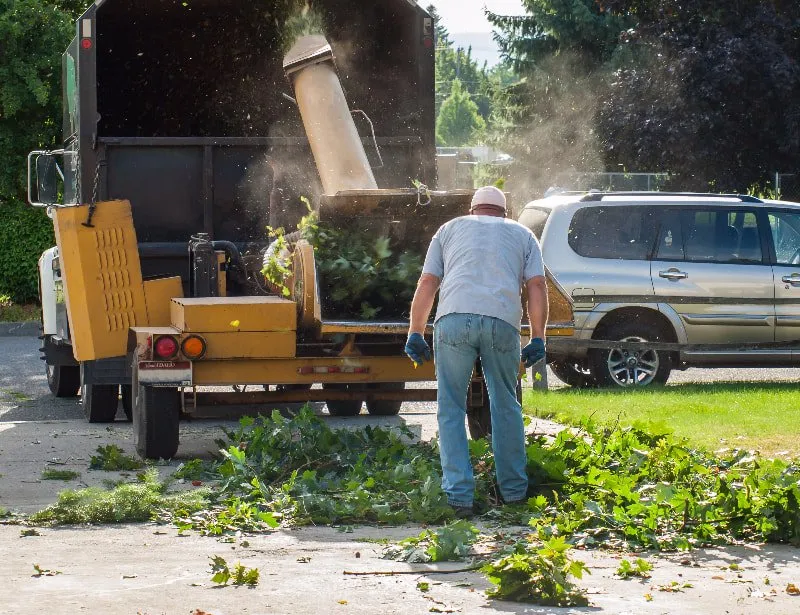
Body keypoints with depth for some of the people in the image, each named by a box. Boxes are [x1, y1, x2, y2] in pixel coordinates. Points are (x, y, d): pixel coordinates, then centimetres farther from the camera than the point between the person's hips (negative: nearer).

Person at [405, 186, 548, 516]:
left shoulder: (450, 229, 28)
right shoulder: (522, 235, 28)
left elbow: (427, 284, 18)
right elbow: (536, 286, 14)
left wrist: (415, 333, 19)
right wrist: (538, 339, 13)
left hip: (454, 318, -1)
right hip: (503, 321, 1)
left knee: (451, 409, 4)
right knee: (506, 408, 14)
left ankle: (459, 495, -4)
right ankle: (514, 491, 18)